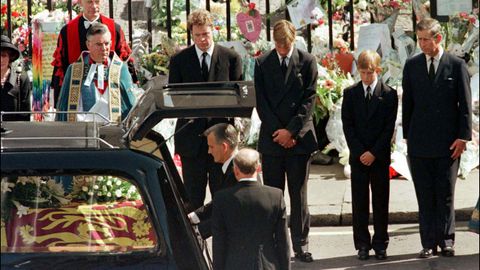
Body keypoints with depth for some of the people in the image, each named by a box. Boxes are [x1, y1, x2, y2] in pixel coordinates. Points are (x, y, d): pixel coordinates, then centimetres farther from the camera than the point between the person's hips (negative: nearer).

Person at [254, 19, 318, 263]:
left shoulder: (307, 62, 2)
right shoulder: (262, 63, 6)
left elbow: (309, 99, -2)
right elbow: (261, 101, 2)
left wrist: (291, 130, -9)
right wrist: (278, 131, -7)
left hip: (299, 137, -1)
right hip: (271, 137, 1)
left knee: (298, 194, 3)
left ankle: (300, 245, 7)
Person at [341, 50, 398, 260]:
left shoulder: (389, 94, 0)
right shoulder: (350, 93, 4)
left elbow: (389, 127, -3)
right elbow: (347, 125, 1)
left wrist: (374, 153, -11)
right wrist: (359, 152, -9)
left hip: (380, 156, -1)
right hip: (357, 156, 1)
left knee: (381, 201, 3)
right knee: (359, 202, 2)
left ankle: (380, 244, 10)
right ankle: (362, 244, 8)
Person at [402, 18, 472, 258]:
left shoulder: (457, 65, 0)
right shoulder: (412, 65, 7)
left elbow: (465, 104, 0)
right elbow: (407, 103, 10)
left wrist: (463, 136, -6)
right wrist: (407, 136, 6)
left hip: (448, 142, -2)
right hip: (420, 143, 2)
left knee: (446, 195, 3)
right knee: (425, 196, 3)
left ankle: (446, 241, 10)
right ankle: (429, 243, 8)